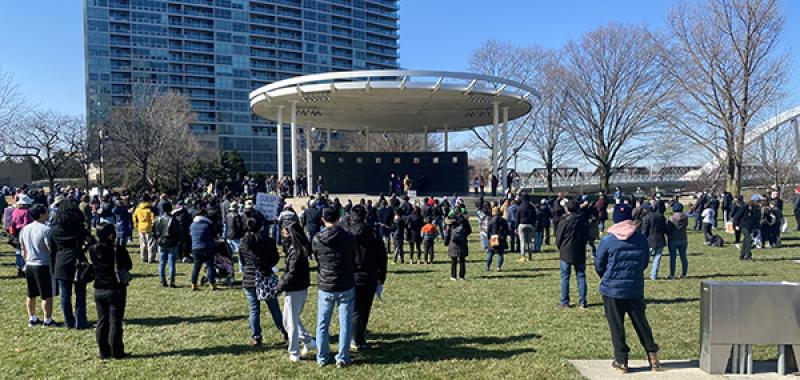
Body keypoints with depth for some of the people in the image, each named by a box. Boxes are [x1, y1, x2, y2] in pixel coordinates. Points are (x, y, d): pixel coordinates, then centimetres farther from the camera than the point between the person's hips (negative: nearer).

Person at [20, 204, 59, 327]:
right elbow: (50, 249, -17)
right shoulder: (46, 229, -17)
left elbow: (23, 249, 15)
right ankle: (47, 320, 6)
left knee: (31, 294, 17)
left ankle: (32, 318, 26)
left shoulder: (24, 229, 6)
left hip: (29, 265, 8)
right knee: (47, 295, 1)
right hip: (43, 265, -8)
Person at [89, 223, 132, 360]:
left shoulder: (93, 249, -6)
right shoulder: (119, 249, -18)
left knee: (102, 321, 13)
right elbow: (129, 266, -7)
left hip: (99, 291, 4)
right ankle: (116, 352, 9)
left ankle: (104, 352, 19)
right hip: (116, 290, -4)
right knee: (115, 321, 4)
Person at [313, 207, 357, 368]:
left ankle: (322, 358, 23)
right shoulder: (349, 238, -11)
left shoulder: (316, 240, -9)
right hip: (346, 287, -1)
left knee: (322, 324, 15)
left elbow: (316, 258, 6)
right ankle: (342, 358, 14)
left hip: (325, 287, 1)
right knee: (345, 325, 10)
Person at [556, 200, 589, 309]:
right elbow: (587, 236, 9)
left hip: (566, 253, -4)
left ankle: (565, 302, 6)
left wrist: (560, 247, 13)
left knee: (565, 278, 4)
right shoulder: (583, 221, 1)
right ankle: (583, 302, 11)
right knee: (581, 277, 10)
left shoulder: (564, 221, -12)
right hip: (580, 253, 4)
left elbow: (558, 237, -5)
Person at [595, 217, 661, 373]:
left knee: (616, 326, 6)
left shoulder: (607, 241, -9)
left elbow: (599, 266, -1)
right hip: (636, 289, 3)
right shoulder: (642, 239, 0)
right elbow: (645, 262, 12)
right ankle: (652, 355, 20)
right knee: (641, 323, 16)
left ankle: (621, 360, 11)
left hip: (612, 289, -3)